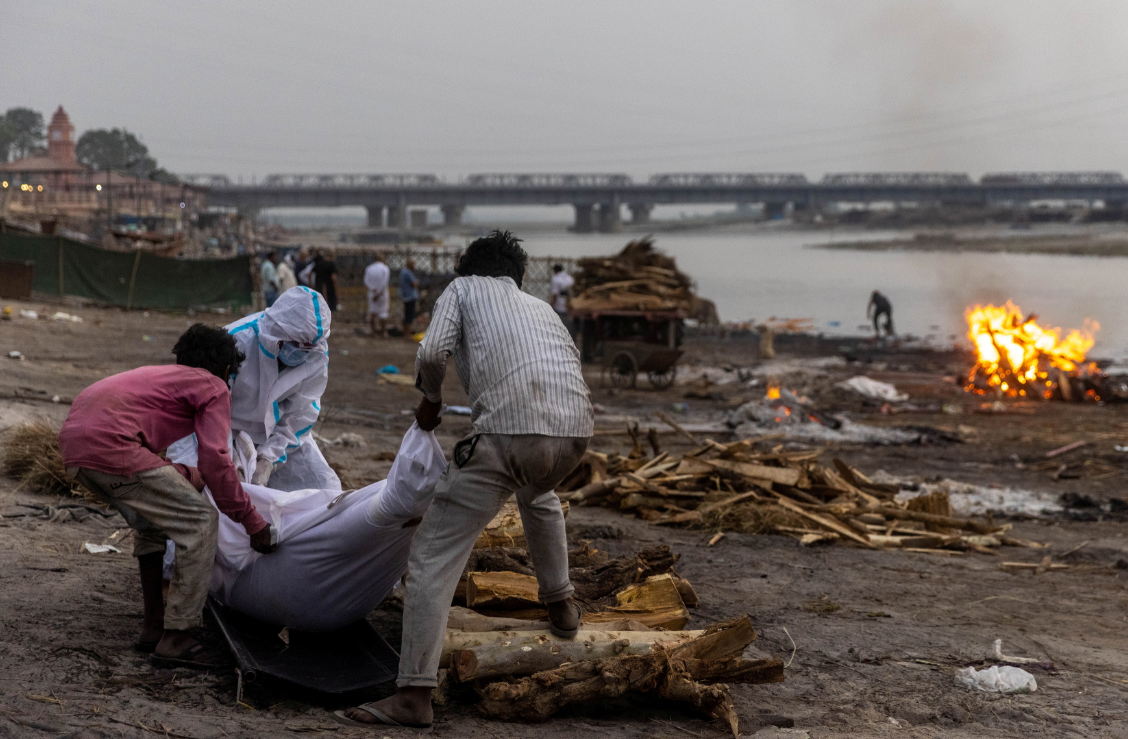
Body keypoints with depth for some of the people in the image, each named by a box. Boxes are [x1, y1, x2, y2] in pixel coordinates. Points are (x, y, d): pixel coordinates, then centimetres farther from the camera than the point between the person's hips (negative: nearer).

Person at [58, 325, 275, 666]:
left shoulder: (161, 375, 34)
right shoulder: (213, 388, 9)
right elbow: (215, 461, -4)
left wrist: (188, 475, 50)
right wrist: (252, 522, 2)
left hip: (73, 439, 9)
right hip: (110, 444, -9)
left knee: (152, 521, 27)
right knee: (200, 523, -1)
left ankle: (153, 627, 28)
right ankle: (175, 638, -3)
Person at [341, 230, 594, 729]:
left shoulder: (464, 287, 20)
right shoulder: (539, 305, 34)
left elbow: (432, 351, 1)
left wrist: (430, 398, 21)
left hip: (508, 430, -6)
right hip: (575, 429, 6)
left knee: (434, 555, 1)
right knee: (538, 494, 42)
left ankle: (414, 695, -6)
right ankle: (560, 604, 49)